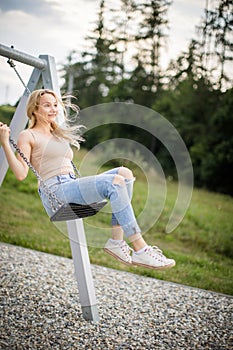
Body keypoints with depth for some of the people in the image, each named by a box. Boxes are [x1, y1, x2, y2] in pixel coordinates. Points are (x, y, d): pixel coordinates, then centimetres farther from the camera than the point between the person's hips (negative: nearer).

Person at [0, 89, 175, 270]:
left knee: (124, 173, -15)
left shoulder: (59, 135, 28)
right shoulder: (28, 136, 5)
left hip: (73, 186, 8)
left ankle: (117, 241, -18)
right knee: (115, 182, -28)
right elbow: (21, 174, -5)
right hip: (55, 192, -8)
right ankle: (140, 251, -29)